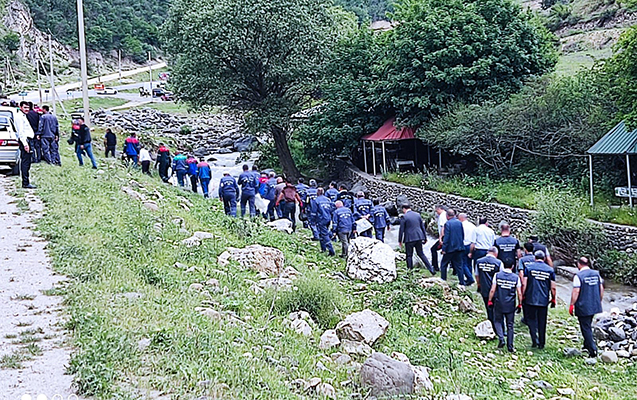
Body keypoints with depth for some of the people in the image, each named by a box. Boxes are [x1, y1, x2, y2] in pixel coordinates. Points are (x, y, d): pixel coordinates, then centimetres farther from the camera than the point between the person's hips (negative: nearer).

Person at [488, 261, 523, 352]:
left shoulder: (497, 275, -6)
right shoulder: (516, 278, -3)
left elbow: (492, 290, -7)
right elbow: (519, 294, -2)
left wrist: (490, 301, 3)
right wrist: (520, 304, 9)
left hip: (498, 304, -1)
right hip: (510, 306, 1)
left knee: (498, 321, 16)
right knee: (510, 325, 9)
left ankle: (501, 339, -5)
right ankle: (510, 346, 12)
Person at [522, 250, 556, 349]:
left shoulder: (529, 268, -3)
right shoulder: (550, 270, 3)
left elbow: (524, 284, -7)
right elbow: (553, 287, 3)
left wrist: (522, 296, 2)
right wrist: (553, 299, 13)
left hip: (531, 299, -2)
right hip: (544, 300, 2)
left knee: (531, 319, 11)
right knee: (542, 322, 11)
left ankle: (535, 340, -5)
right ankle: (541, 344, 18)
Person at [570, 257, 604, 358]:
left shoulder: (578, 276, -14)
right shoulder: (596, 274, 4)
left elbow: (576, 292, -16)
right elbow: (601, 289, 8)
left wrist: (572, 305, -8)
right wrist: (599, 301, 20)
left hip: (583, 307, -6)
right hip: (595, 305, 6)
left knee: (586, 328, 1)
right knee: (588, 326, 23)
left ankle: (593, 351, -2)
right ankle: (587, 344, 34)